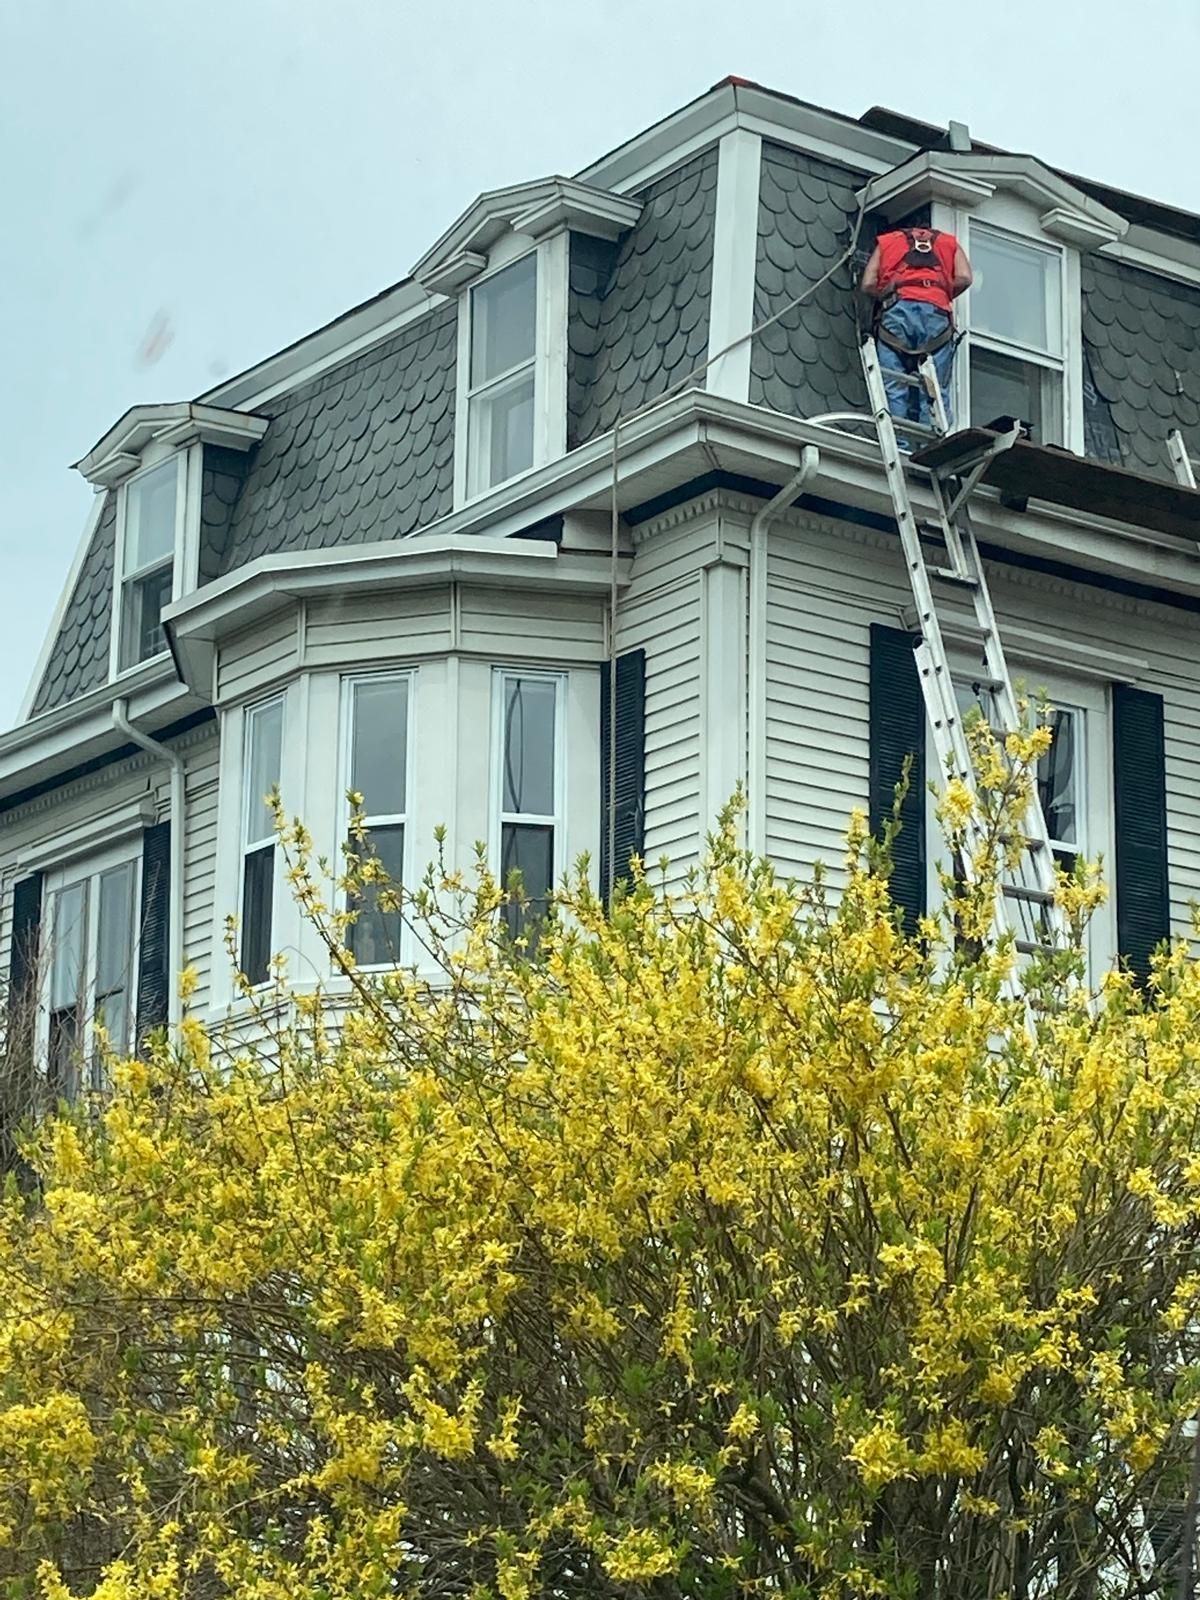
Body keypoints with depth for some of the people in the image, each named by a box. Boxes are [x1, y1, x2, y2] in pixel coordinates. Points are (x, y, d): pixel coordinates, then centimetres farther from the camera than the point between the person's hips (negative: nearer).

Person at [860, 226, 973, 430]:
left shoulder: (886, 241, 28)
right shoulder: (950, 243, 29)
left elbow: (868, 285, 17)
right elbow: (964, 278, 10)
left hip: (898, 309, 0)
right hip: (936, 313, 0)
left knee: (893, 389, -5)